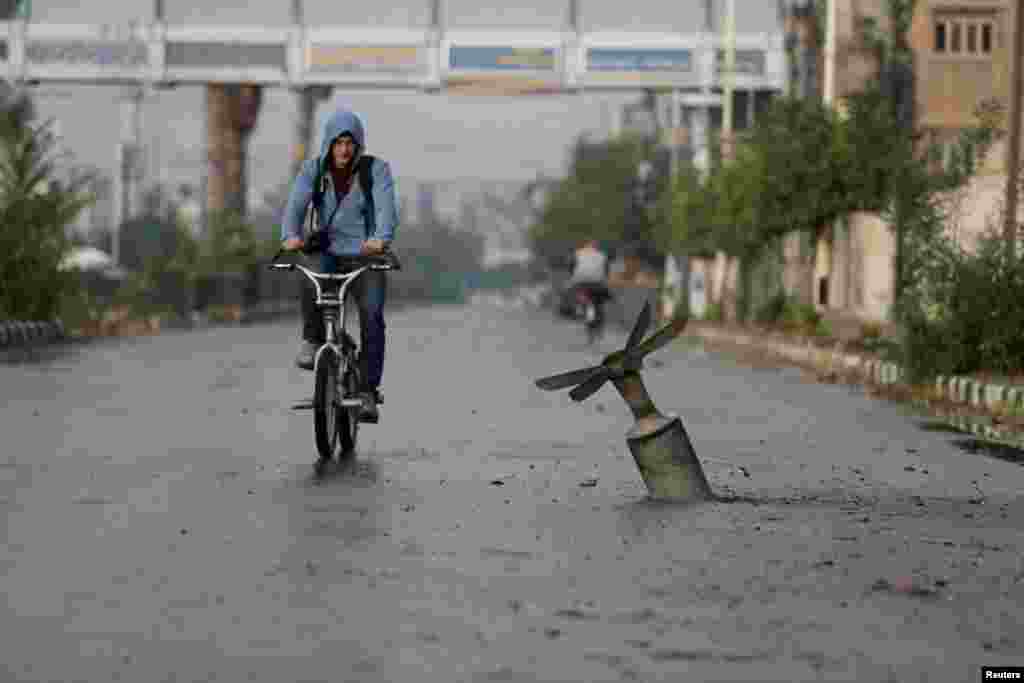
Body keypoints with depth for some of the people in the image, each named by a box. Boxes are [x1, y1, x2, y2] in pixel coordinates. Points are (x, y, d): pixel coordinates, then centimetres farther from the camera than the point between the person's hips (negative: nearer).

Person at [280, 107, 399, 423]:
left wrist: (381, 239, -44)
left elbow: (386, 206, -22)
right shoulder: (314, 168, -1)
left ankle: (368, 391, -15)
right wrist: (291, 236, -37)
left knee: (371, 316, -21)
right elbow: (296, 203, -16)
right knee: (312, 281, -32)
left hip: (367, 257, -1)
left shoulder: (376, 169, -6)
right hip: (329, 253, 1)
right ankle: (313, 339, -7)